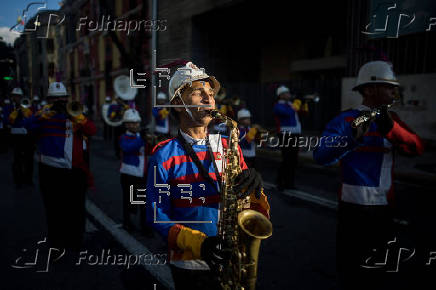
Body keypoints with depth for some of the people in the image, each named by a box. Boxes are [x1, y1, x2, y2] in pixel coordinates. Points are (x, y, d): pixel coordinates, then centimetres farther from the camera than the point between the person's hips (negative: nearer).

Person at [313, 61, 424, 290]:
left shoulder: (390, 119, 6)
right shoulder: (346, 120, -13)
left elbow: (417, 148, -9)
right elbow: (321, 156, -27)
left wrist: (392, 128, -28)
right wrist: (353, 138, -43)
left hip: (385, 205, 6)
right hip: (356, 206, -6)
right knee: (352, 267, 7)